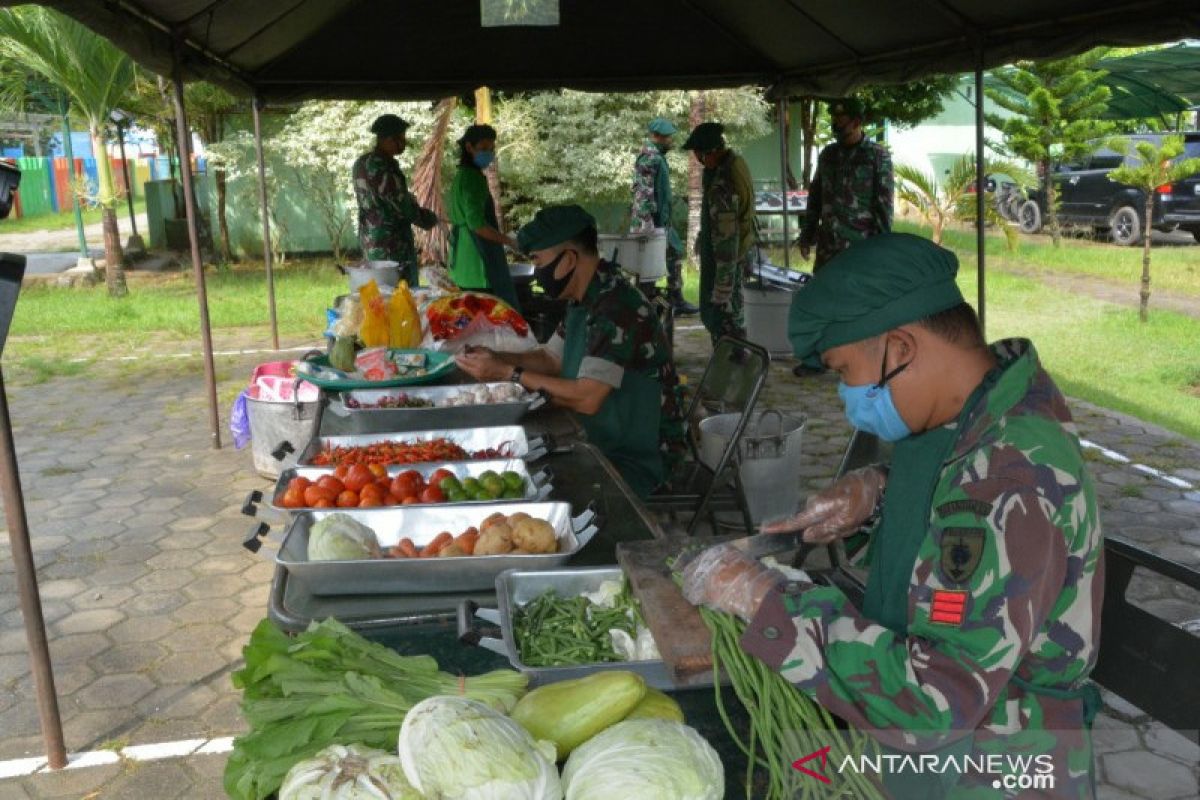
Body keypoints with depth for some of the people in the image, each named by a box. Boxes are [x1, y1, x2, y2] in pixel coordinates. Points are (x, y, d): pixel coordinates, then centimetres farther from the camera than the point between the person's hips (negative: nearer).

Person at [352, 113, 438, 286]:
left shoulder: (361, 163, 7)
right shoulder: (385, 170, -21)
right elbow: (407, 209, -18)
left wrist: (407, 197, 22)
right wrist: (431, 218, 0)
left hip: (369, 242, 9)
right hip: (392, 248, -9)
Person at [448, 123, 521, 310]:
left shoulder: (462, 175, 17)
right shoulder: (473, 177, -13)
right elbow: (477, 223, -21)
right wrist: (510, 242, -17)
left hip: (465, 262, 10)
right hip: (479, 259, -10)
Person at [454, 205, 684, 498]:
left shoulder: (617, 307, -25)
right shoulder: (584, 300, 7)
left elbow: (587, 398, -29)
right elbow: (551, 358, 16)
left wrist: (509, 373, -21)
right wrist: (495, 358, -2)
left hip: (639, 457, -9)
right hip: (599, 441, 9)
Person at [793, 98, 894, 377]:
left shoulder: (877, 156, -4)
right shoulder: (828, 154, 12)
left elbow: (884, 204, -7)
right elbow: (815, 198, 16)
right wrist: (807, 236, 13)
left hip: (862, 245, -5)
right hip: (828, 243, 5)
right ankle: (817, 357, 14)